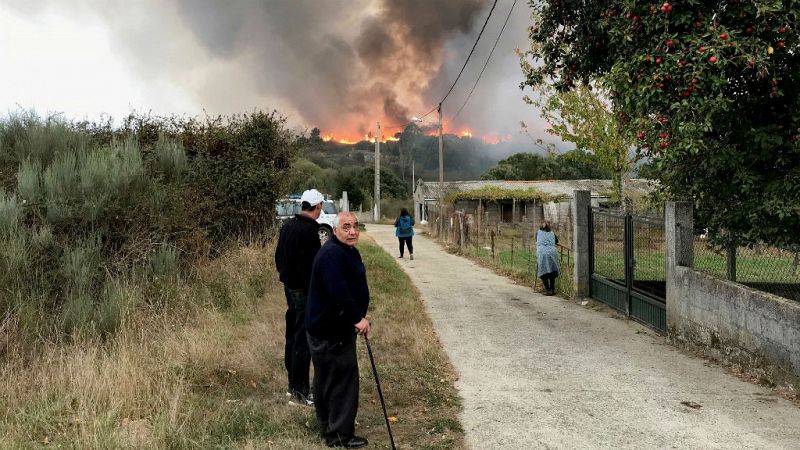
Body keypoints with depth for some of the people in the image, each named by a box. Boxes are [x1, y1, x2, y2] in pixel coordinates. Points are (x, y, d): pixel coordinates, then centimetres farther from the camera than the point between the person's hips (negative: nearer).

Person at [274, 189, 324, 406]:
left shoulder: (287, 226, 10)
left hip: (289, 287, 10)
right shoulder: (309, 231, -19)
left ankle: (294, 385, 27)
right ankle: (299, 392, 0)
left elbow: (278, 257, 18)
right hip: (304, 291, -10)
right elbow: (310, 266, -23)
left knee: (292, 337, 16)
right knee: (303, 341, -5)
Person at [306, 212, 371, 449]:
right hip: (329, 330, -11)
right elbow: (338, 291, -32)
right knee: (341, 378, -4)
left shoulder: (349, 251, 13)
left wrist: (360, 317, 21)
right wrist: (358, 318, -28)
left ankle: (330, 428, 34)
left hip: (340, 326, 11)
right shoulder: (332, 254, -22)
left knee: (328, 379, 20)